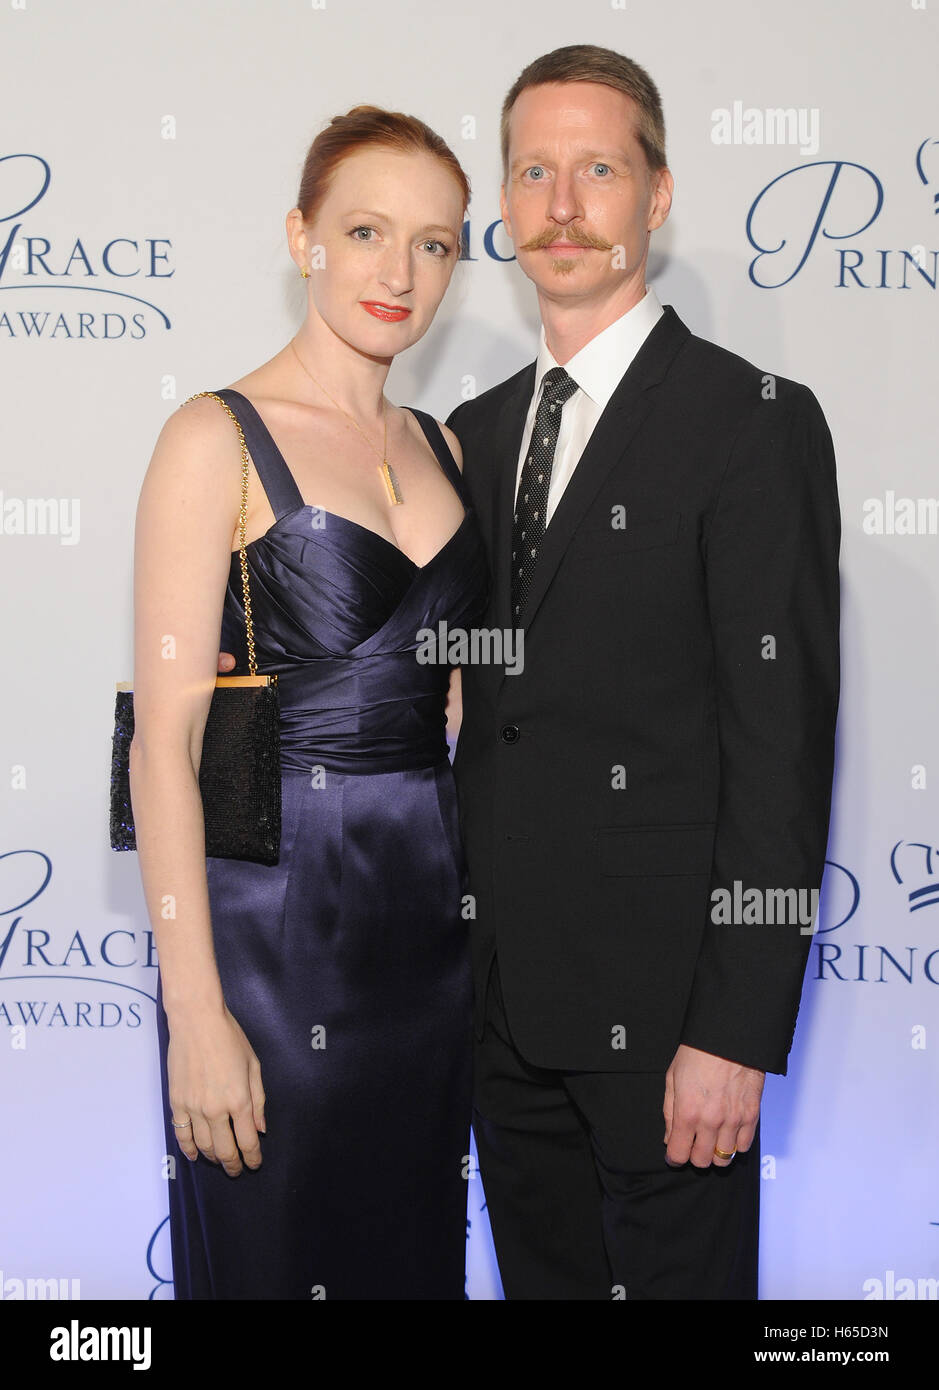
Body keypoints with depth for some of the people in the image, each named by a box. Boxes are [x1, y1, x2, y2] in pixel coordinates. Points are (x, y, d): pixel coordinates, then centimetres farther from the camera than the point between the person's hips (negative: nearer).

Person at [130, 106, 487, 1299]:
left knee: (414, 1251, 15)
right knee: (274, 1257, 6)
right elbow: (164, 738, -13)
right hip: (274, 918, -6)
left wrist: (480, 902, 8)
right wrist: (195, 1009, -17)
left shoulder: (438, 448, 11)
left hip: (430, 914, 6)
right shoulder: (216, 440, -8)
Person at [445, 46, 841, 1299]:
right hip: (503, 1000, 6)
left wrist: (738, 1028, -18)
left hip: (658, 1003, -6)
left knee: (678, 1275, 7)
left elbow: (782, 738, -14)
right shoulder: (478, 432, 12)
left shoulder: (756, 421, -9)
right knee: (540, 1274, 17)